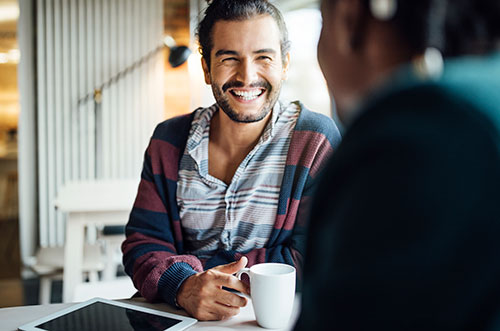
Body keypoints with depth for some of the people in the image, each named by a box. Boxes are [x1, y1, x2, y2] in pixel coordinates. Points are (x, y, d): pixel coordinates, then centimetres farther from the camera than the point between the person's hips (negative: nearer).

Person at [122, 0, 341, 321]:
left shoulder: (317, 140, -8)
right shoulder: (169, 140, 2)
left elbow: (311, 262, -11)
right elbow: (144, 244, -1)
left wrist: (192, 265, -14)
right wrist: (183, 286, -23)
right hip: (178, 317, 2)